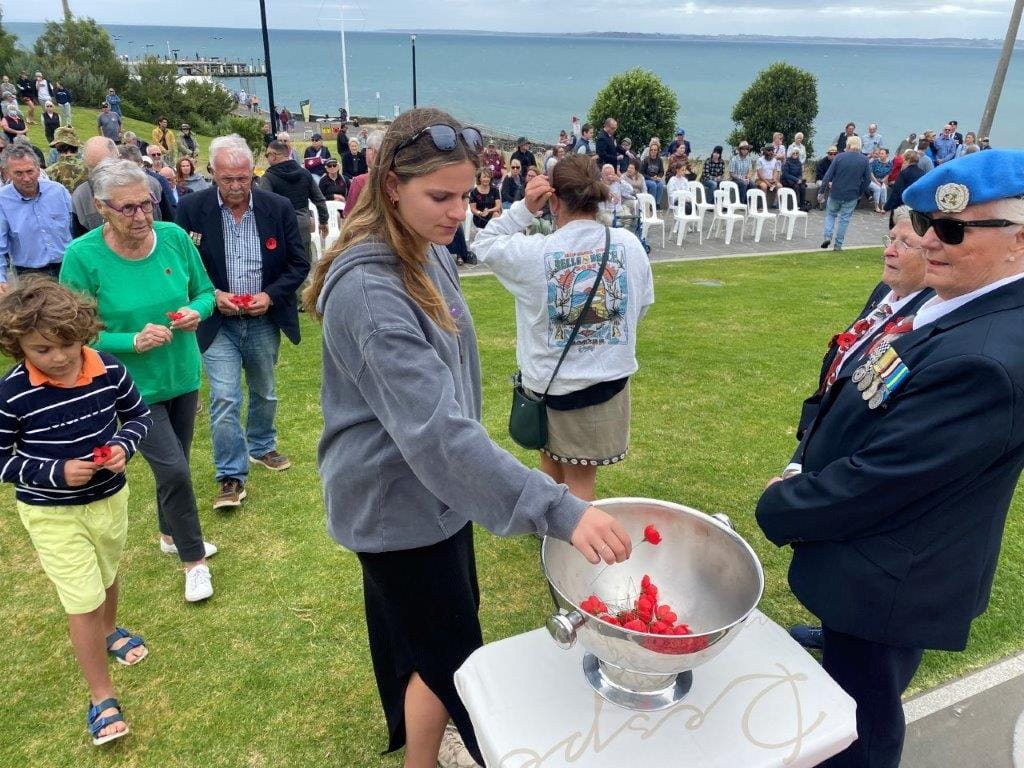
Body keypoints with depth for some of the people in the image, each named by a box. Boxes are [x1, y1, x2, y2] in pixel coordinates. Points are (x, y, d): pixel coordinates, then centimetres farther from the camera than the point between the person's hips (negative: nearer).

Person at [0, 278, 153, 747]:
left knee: (106, 577, 26)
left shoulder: (109, 369, -15)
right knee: (83, 600, -1)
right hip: (51, 514, -3)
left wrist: (124, 445, -18)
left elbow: (139, 415, 1)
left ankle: (109, 631, 57)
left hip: (110, 498, 3)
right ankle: (101, 698, 18)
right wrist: (57, 472, -25)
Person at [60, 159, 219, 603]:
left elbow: (205, 291, 4)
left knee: (173, 465, 20)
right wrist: (132, 341, -26)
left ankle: (171, 535, 45)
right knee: (174, 470, -8)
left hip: (183, 375, 4)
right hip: (133, 386, -4)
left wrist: (195, 310, -18)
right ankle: (194, 559, 16)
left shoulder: (174, 237, -10)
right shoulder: (82, 256, -18)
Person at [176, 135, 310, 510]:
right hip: (218, 321, -2)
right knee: (224, 399, -6)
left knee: (264, 392, 19)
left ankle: (261, 447, 42)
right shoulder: (191, 208, -9)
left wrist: (270, 295, -15)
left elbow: (299, 263, -1)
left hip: (264, 320, 2)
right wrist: (213, 295, -15)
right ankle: (230, 476, 7)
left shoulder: (278, 207, -6)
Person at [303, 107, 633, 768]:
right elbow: (434, 427, -39)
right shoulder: (367, 289, -30)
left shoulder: (431, 253, -1)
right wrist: (558, 510, -44)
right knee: (449, 655, 9)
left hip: (433, 487, 9)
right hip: (398, 502, -8)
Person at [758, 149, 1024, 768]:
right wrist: (804, 483, -4)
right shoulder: (958, 306, -1)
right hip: (875, 562, 8)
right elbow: (871, 418, 7)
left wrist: (778, 510, -13)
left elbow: (876, 481, -29)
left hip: (886, 585, -8)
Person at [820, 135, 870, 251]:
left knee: (830, 214, 18)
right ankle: (838, 244, 10)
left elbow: (828, 176, -10)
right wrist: (860, 193, 13)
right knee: (844, 219, 8)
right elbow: (867, 179, 1)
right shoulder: (864, 160, -2)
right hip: (852, 196, 1)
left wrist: (822, 191, -3)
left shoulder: (839, 157, -7)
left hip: (835, 193, -1)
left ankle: (828, 236, -1)